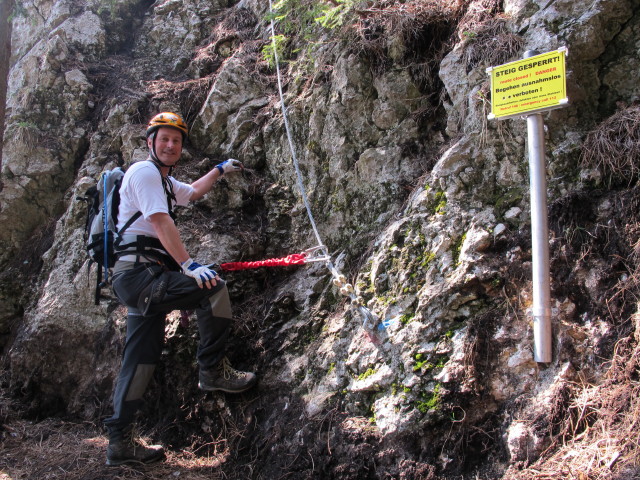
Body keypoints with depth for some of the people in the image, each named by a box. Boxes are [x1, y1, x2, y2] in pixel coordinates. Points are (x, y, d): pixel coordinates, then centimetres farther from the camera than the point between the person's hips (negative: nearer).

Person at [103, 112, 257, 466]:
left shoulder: (164, 180, 24)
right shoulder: (144, 172, -7)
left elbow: (192, 192, 45)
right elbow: (161, 222, -19)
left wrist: (219, 170, 49)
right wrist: (189, 265, -27)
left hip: (141, 278, 10)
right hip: (139, 272, -10)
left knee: (141, 357, 8)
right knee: (214, 289, -20)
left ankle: (120, 441, 13)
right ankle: (213, 370, -8)